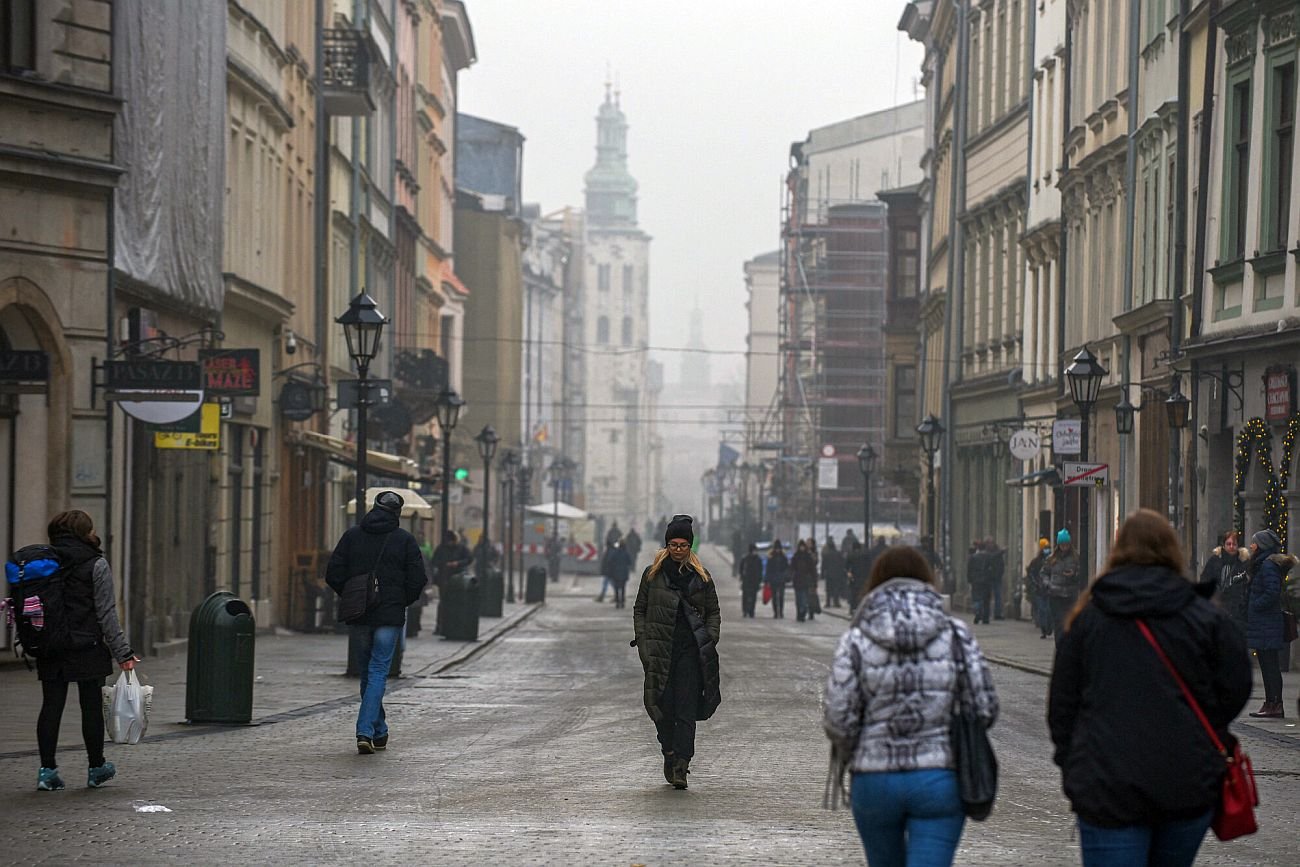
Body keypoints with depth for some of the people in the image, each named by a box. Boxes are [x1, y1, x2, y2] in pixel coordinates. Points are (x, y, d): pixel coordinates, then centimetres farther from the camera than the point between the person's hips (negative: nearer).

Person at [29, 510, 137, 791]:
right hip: (88, 649, -4)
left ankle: (47, 769, 1)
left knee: (51, 706, 6)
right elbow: (107, 613, -9)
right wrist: (122, 652, -6)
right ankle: (96, 768, 17)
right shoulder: (96, 565, -7)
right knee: (91, 706, 7)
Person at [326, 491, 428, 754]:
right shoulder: (405, 540, -3)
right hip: (390, 616, -3)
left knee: (368, 672, 16)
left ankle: (379, 732, 24)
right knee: (378, 672, -2)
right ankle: (365, 731, -15)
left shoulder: (352, 535, 4)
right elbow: (417, 579, -6)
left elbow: (333, 574, 1)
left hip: (360, 615, 3)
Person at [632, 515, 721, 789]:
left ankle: (681, 766, -10)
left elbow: (714, 612, 13)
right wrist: (643, 643, -1)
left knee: (687, 710, -8)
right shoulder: (653, 574, 6)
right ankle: (670, 755, 22)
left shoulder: (701, 576, 7)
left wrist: (710, 640, -1)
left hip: (690, 651, 0)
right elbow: (639, 610, 9)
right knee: (663, 707, 1)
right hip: (660, 651, 0)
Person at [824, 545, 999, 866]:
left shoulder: (856, 641, -5)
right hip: (940, 780, -1)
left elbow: (839, 719, -8)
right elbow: (984, 709, -4)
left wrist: (847, 756, 13)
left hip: (874, 780, 1)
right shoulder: (956, 636, -2)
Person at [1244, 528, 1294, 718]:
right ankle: (1271, 704, 17)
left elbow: (1272, 593, -23)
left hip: (1266, 623, -10)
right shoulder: (1262, 563, 16)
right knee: (1267, 665, 13)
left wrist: (1254, 607, -14)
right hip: (1263, 623, 10)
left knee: (1270, 665, -8)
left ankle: (1275, 705, -7)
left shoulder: (1268, 565, -15)